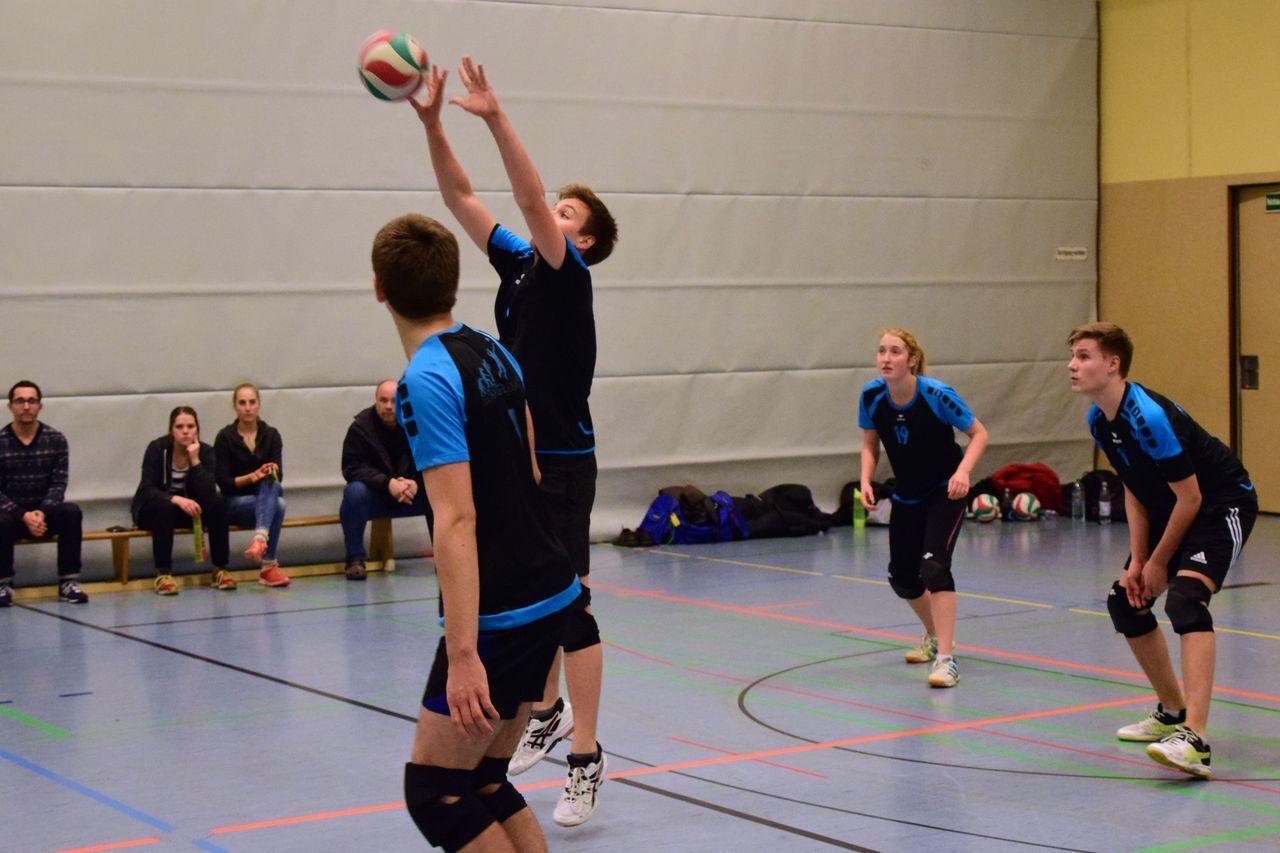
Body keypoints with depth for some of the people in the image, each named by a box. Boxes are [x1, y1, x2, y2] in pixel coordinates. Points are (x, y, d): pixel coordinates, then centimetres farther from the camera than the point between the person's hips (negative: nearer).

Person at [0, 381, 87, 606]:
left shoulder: (55, 439, 0)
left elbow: (58, 484, -3)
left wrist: (42, 512, -21)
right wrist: (24, 516, -21)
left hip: (45, 513, 2)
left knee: (71, 512, -29)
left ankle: (68, 582, -21)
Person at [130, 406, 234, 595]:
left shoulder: (206, 452, -12)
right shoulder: (157, 449, -18)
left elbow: (208, 493, -24)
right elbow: (147, 490, -24)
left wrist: (195, 460, -32)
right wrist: (176, 499, -40)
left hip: (186, 508, 3)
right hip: (152, 509, -3)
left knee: (217, 504, -25)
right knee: (164, 507, -37)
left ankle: (220, 570, -19)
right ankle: (162, 574, -32)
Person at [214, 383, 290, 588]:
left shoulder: (271, 435, 5)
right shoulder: (225, 437, -3)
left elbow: (278, 475, -3)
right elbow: (224, 482, -8)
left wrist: (271, 472, -27)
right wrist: (251, 477, -24)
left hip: (266, 494, 3)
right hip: (234, 503, -3)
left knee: (270, 482, -34)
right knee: (276, 505, -34)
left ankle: (260, 537, -52)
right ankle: (269, 566, -41)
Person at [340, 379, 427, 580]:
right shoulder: (361, 426, -11)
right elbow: (352, 468, -17)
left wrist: (416, 483, -30)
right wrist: (388, 483, -31)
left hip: (412, 495, 1)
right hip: (375, 498, -1)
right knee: (354, 492, -33)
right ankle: (355, 560, -22)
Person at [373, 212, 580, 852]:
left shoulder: (426, 381, -17)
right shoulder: (494, 352, 8)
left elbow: (456, 520, -24)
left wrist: (462, 652, -26)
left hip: (499, 613, -9)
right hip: (550, 592, 9)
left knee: (434, 791, 0)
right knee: (485, 782, 15)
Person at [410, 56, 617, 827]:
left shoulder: (569, 274, -9)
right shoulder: (518, 263, 10)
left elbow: (529, 196, -24)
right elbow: (461, 197, 8)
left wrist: (496, 117, -30)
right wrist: (432, 122, -3)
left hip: (563, 467, -8)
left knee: (568, 606, -7)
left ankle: (586, 756, -5)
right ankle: (547, 714, 35)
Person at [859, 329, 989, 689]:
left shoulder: (936, 394, -25)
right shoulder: (871, 396, -13)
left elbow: (979, 433, -14)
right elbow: (870, 444, 3)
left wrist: (963, 471, -31)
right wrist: (866, 481, -14)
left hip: (945, 491, -5)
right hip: (906, 495, 6)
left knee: (933, 565, -24)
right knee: (901, 576, 13)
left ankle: (946, 659, -22)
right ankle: (935, 636, 41)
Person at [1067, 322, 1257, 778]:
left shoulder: (1149, 416, -29)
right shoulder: (1099, 420, -1)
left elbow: (1190, 498, -24)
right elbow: (1134, 490, 9)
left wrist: (1158, 562, -13)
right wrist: (1136, 561, 1)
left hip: (1224, 504, -10)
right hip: (1172, 509, 10)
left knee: (1185, 598, -30)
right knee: (1125, 601, 12)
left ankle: (1194, 740, -39)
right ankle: (1172, 712, 29)